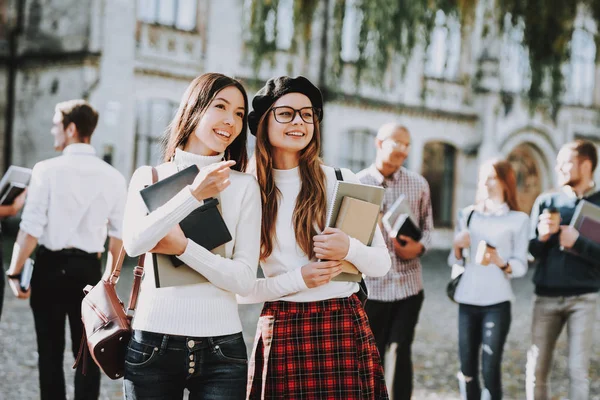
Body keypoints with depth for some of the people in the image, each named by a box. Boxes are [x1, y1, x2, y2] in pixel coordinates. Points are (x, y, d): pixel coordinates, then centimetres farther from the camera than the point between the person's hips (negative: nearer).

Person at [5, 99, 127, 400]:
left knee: (50, 352, 9)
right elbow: (118, 235, 3)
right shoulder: (113, 177, 0)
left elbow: (31, 229, -13)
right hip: (89, 269, 2)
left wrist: (14, 272, -3)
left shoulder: (48, 170, -10)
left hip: (51, 267, -2)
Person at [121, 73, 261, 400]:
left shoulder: (244, 186, 3)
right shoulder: (149, 177, 5)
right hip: (152, 344, 0)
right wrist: (193, 194, -17)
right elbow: (134, 243, -13)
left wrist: (183, 247, -14)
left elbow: (245, 279, -5)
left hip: (220, 347, 0)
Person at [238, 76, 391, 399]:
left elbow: (382, 263, 4)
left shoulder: (343, 182, 1)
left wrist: (350, 249, -16)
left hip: (345, 327, 1)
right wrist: (297, 279, -14)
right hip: (280, 334, 0)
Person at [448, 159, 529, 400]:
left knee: (490, 370, -9)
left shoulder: (518, 219, 0)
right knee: (467, 369, 6)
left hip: (497, 302, -4)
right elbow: (453, 261, 11)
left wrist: (501, 263, -24)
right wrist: (457, 247, -9)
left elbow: (521, 266, -5)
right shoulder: (467, 215, 10)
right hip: (467, 300, 4)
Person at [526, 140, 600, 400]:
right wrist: (543, 237, -18)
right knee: (536, 368, 6)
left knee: (578, 370, 0)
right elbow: (531, 250, 1)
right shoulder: (546, 201, 5)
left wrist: (577, 243, -21)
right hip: (546, 296, 3)